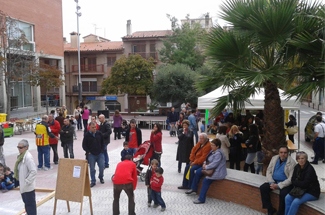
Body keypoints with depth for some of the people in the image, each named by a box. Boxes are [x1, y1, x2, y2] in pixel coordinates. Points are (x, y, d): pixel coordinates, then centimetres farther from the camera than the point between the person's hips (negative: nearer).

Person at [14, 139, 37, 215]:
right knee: (26, 202, 21)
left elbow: (33, 171, -25)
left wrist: (27, 181, -21)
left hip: (28, 186, -9)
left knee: (30, 203, 3)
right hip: (23, 185, 9)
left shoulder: (28, 157, -22)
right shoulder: (21, 156, 7)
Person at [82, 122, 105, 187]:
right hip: (91, 155, -1)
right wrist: (88, 152, -5)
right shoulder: (86, 135, -4)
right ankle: (93, 181, 16)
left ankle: (101, 177, 26)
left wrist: (102, 150, 4)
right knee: (92, 169, 4)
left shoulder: (99, 133, 3)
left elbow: (102, 143, 13)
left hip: (100, 154, 2)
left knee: (101, 167, 1)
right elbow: (84, 145, 2)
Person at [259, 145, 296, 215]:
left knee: (283, 193, -32)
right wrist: (271, 182, -9)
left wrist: (278, 186, -21)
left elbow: (291, 178, -16)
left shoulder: (291, 162, -12)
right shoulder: (274, 158, 5)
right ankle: (270, 209, -1)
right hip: (274, 181, 5)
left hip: (285, 183, -5)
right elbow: (268, 171, 7)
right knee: (262, 188, -14)